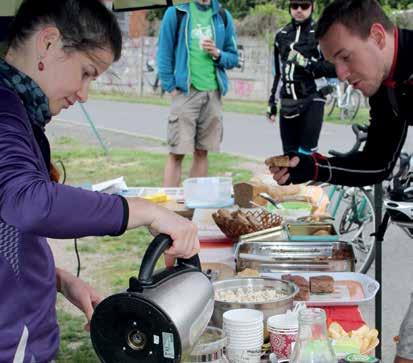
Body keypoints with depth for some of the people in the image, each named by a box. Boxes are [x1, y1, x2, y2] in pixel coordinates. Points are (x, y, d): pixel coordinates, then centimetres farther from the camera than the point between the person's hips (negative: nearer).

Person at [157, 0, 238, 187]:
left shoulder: (223, 16, 10)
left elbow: (233, 57, 13)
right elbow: (164, 54, -1)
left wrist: (217, 54, -7)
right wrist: (171, 88, -7)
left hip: (213, 93, 4)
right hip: (186, 92, -3)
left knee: (202, 152, 8)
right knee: (177, 152, -6)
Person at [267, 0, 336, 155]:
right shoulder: (281, 34, 13)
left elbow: (334, 68, -11)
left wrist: (306, 63, -21)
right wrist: (272, 102, 20)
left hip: (311, 101, -5)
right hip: (287, 103, 5)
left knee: (305, 153, -13)